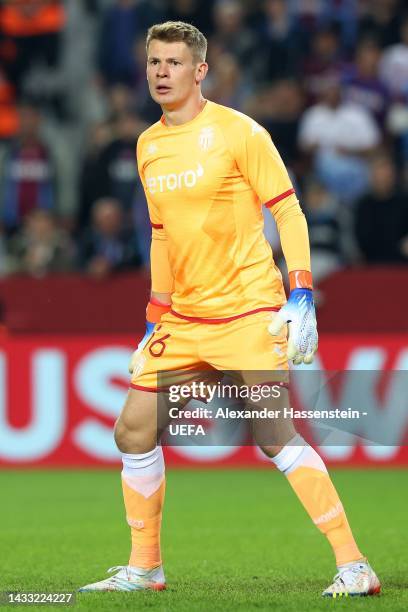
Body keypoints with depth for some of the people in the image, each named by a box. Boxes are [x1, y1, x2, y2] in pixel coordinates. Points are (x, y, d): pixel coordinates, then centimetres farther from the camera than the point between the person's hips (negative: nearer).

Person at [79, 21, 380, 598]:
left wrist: (301, 298, -16)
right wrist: (154, 324, 17)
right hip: (183, 317, 7)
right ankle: (143, 567, 17)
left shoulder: (238, 132, -8)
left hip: (248, 309, -7)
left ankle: (353, 565, -13)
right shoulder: (147, 146, 11)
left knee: (274, 434, -17)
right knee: (133, 431, 3)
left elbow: (288, 211, -7)